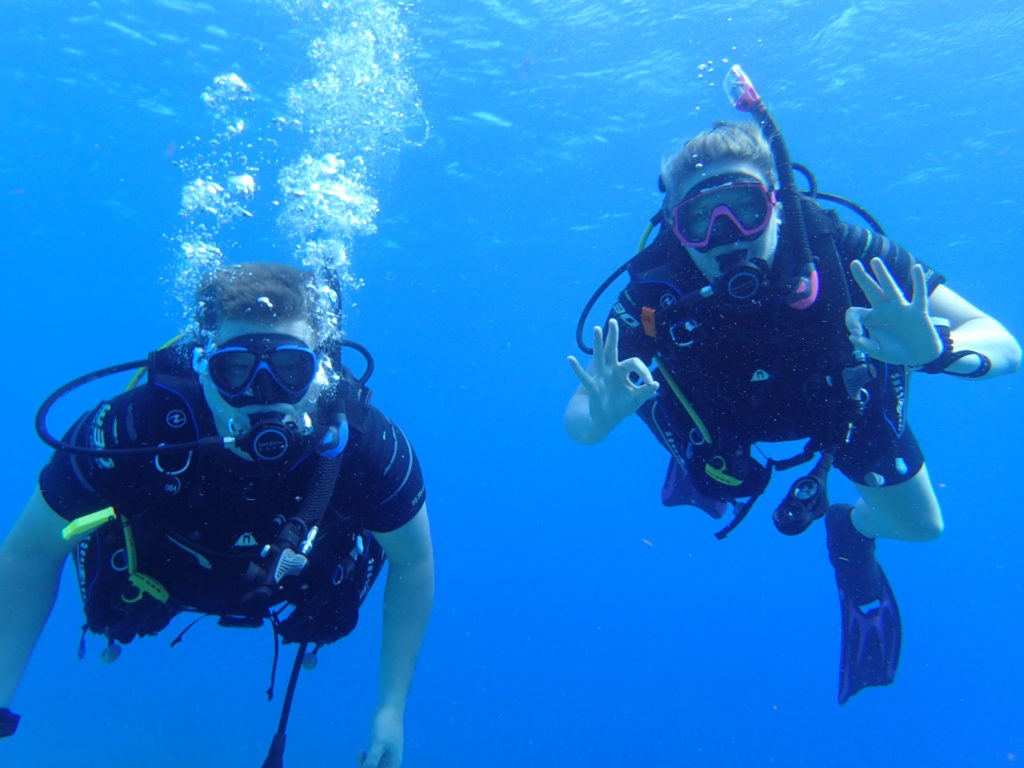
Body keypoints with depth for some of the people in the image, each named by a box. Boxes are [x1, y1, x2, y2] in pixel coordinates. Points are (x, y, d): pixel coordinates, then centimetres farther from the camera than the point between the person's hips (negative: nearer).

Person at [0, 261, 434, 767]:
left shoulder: (367, 445, -39)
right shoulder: (131, 430, -40)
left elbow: (413, 562, -21)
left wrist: (392, 708, -19)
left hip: (290, 596, 0)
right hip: (160, 583, 1)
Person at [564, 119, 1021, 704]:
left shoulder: (833, 246, -40)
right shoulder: (658, 290, -38)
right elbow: (577, 419, -34)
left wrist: (933, 348, -60)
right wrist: (604, 413, -58)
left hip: (844, 398, 1)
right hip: (727, 415, 0)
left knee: (919, 526, 10)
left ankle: (853, 533, 44)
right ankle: (701, 451, 54)